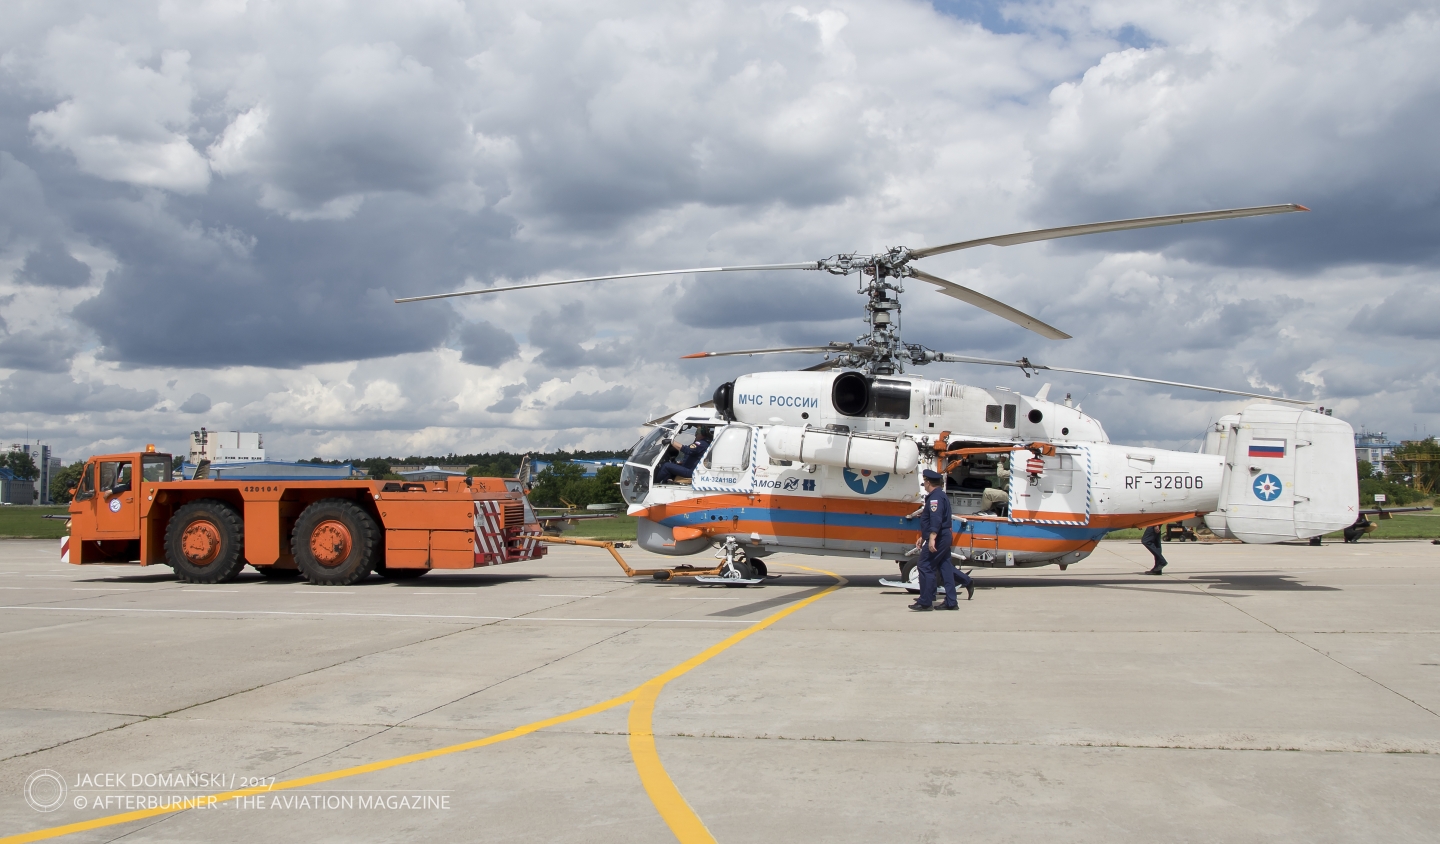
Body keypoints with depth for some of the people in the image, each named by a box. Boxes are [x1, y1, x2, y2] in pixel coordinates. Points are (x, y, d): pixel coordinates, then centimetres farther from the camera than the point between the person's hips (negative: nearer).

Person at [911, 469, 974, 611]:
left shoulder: (935, 497, -14)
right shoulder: (940, 495, 21)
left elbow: (936, 519, -28)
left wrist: (932, 538, -36)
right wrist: (922, 537, 32)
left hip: (937, 539, -11)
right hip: (944, 538, 11)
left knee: (926, 568, -8)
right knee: (945, 568, 10)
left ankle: (925, 603, -6)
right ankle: (951, 602, 11)